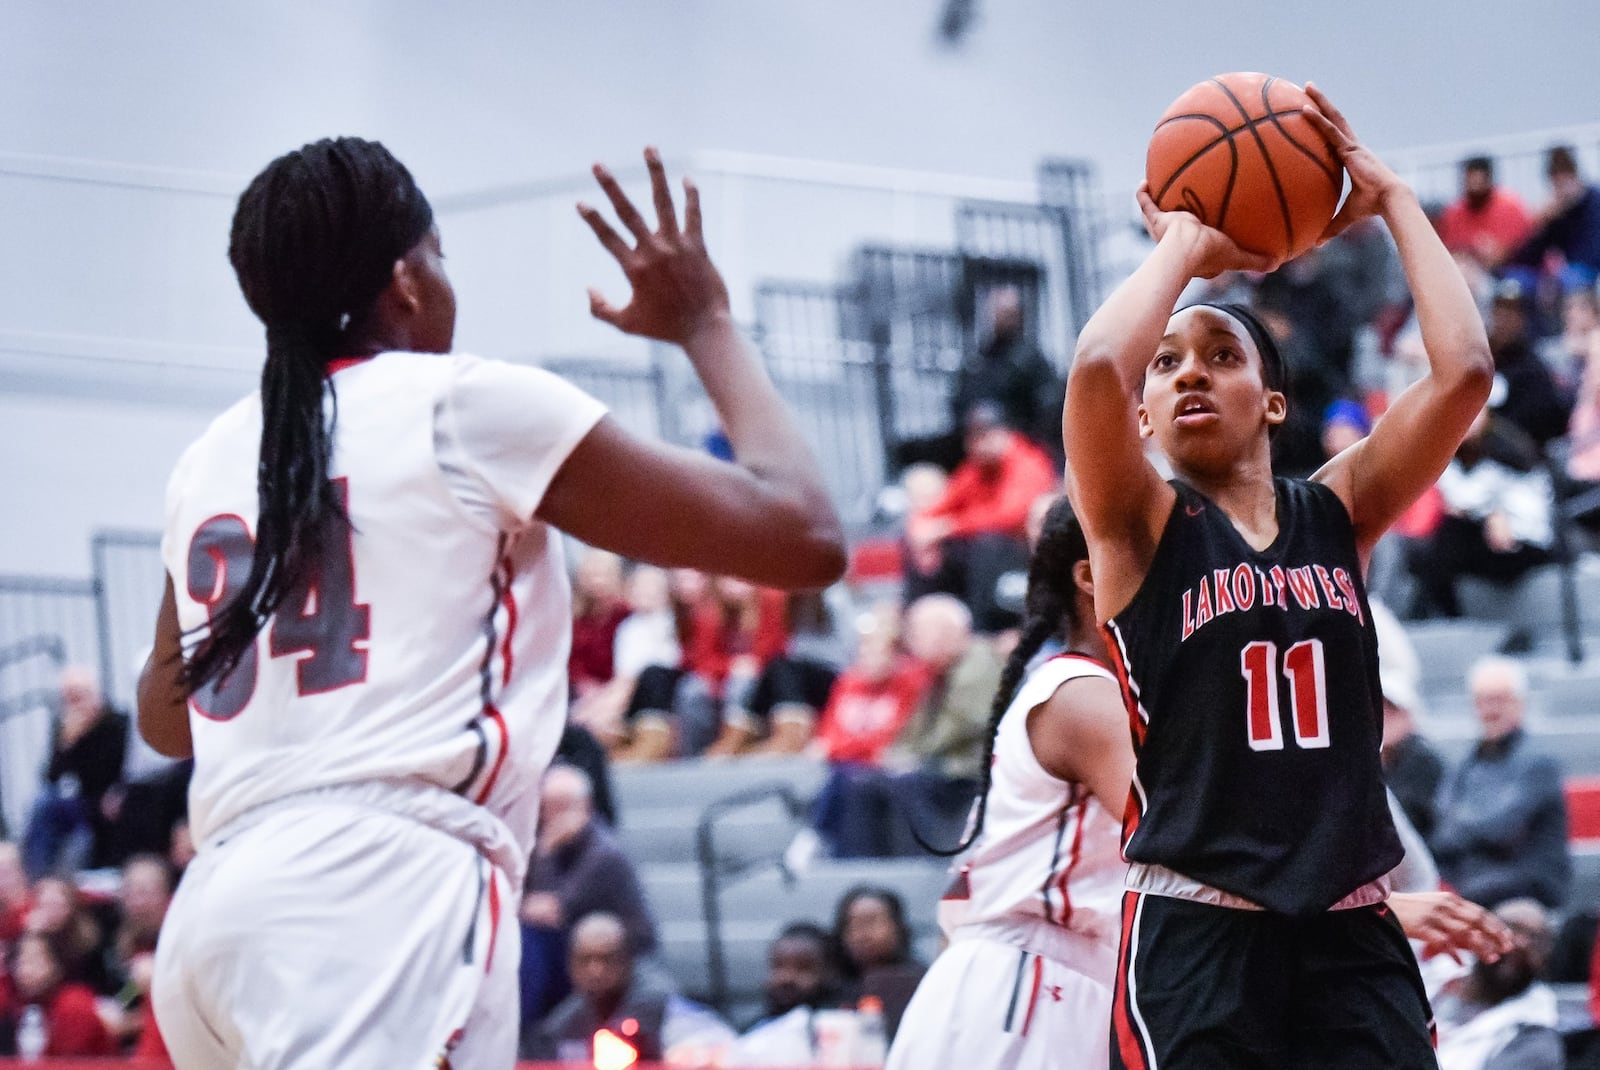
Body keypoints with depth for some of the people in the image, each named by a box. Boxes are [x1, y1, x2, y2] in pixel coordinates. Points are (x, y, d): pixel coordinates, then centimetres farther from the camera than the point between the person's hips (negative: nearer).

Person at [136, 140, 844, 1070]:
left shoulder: (209, 461, 20)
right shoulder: (469, 404, 2)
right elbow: (805, 539, 2)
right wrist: (706, 326, 17)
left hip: (219, 904, 8)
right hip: (382, 896, -8)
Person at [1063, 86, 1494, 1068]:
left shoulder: (1338, 514, 12)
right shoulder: (1140, 528, 3)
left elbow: (1465, 369, -1)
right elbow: (1096, 369, -17)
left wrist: (1392, 201, 7)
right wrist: (1183, 246, 0)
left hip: (1354, 945, 3)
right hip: (1193, 940, -3)